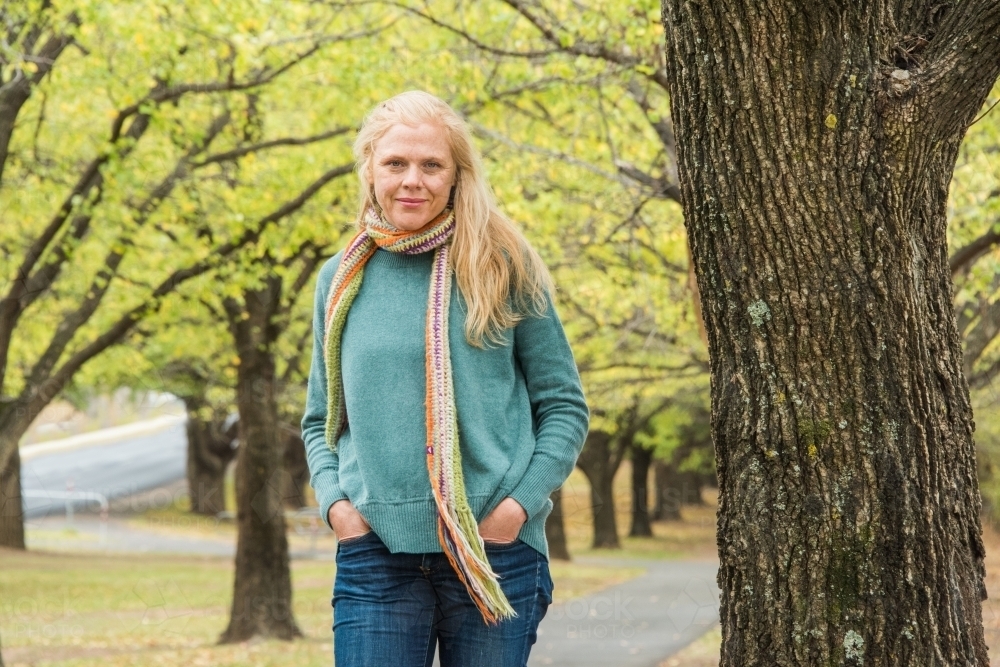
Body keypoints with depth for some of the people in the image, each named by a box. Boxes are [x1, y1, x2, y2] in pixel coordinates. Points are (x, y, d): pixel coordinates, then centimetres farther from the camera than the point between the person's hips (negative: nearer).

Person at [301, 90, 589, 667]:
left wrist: (518, 504, -9)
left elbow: (564, 407, 4)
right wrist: (335, 501, -1)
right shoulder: (341, 281, 9)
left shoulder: (501, 269, 2)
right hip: (377, 552, 2)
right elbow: (320, 420, 17)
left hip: (494, 552, -1)